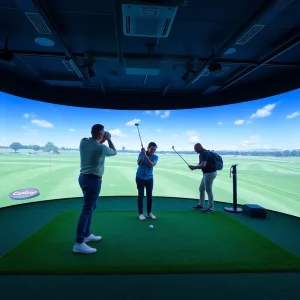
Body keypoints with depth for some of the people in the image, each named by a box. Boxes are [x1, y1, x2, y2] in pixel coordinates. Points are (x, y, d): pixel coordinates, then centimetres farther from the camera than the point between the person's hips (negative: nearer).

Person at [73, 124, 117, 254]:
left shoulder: (83, 142, 0)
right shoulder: (101, 148, -17)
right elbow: (114, 152, 5)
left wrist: (102, 141, 19)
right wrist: (108, 139, 15)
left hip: (84, 177, 8)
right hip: (93, 180, -8)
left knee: (90, 207, 19)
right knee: (87, 209, -7)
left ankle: (87, 234, 30)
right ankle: (79, 243, -3)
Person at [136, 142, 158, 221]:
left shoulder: (155, 157, -5)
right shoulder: (141, 153, -6)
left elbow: (151, 165, -22)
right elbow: (139, 163, -19)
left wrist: (146, 156, -31)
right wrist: (143, 155, -32)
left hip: (149, 178, 2)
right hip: (140, 177, -2)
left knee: (149, 195, 5)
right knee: (141, 195, -1)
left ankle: (149, 212, 18)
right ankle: (140, 213, 8)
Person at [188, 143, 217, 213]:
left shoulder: (205, 153, -19)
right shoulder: (202, 154, 13)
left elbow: (203, 165, -28)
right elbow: (201, 165, 17)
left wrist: (193, 167, -16)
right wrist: (194, 167, -2)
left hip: (210, 173, -11)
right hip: (206, 173, 11)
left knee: (208, 190, -4)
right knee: (201, 189, 16)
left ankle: (211, 208, 7)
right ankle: (201, 205, 27)